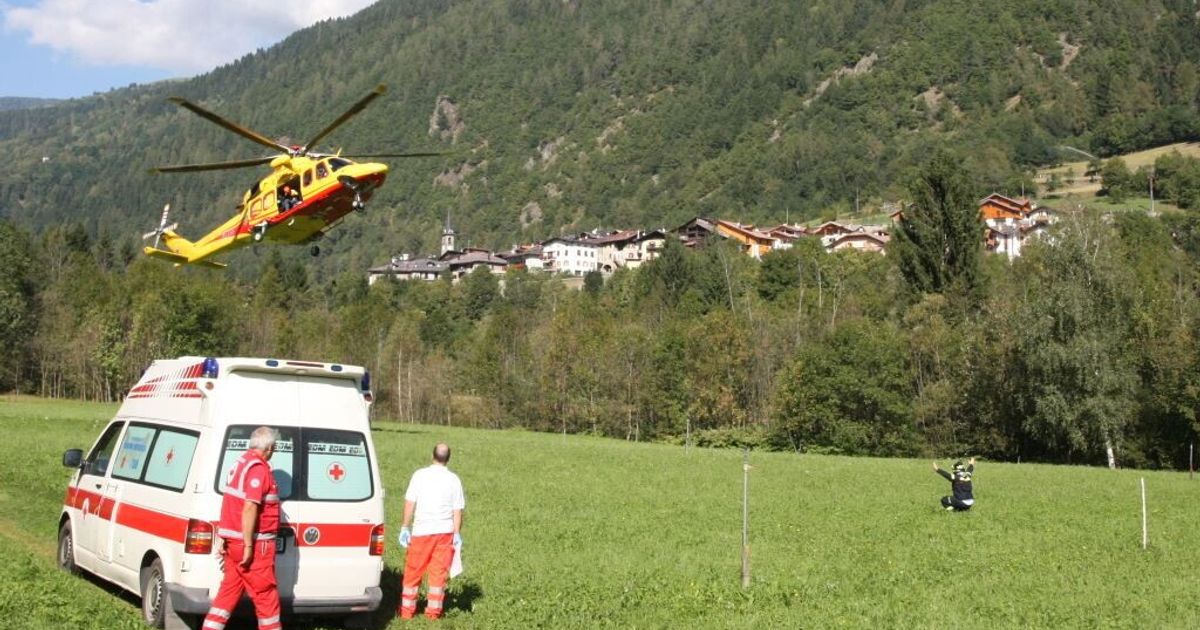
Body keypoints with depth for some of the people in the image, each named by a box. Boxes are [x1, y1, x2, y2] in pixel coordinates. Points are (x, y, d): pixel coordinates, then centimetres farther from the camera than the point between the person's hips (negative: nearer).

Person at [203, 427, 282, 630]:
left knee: (229, 591, 13)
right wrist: (249, 546, -22)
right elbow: (250, 508, -23)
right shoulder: (259, 469, -16)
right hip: (255, 543, -9)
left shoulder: (241, 463, 14)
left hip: (234, 540, 9)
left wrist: (221, 538, 18)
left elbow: (230, 505, 17)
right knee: (266, 595, 1)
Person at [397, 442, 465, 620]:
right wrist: (457, 534, 2)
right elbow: (457, 510, -2)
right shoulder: (453, 479, -1)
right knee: (439, 572, 8)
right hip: (445, 532, 1)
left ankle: (406, 610, 15)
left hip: (421, 532, -1)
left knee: (413, 572, 9)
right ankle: (433, 611, 11)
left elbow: (409, 504, -5)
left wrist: (405, 527, 1)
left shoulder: (420, 475, -4)